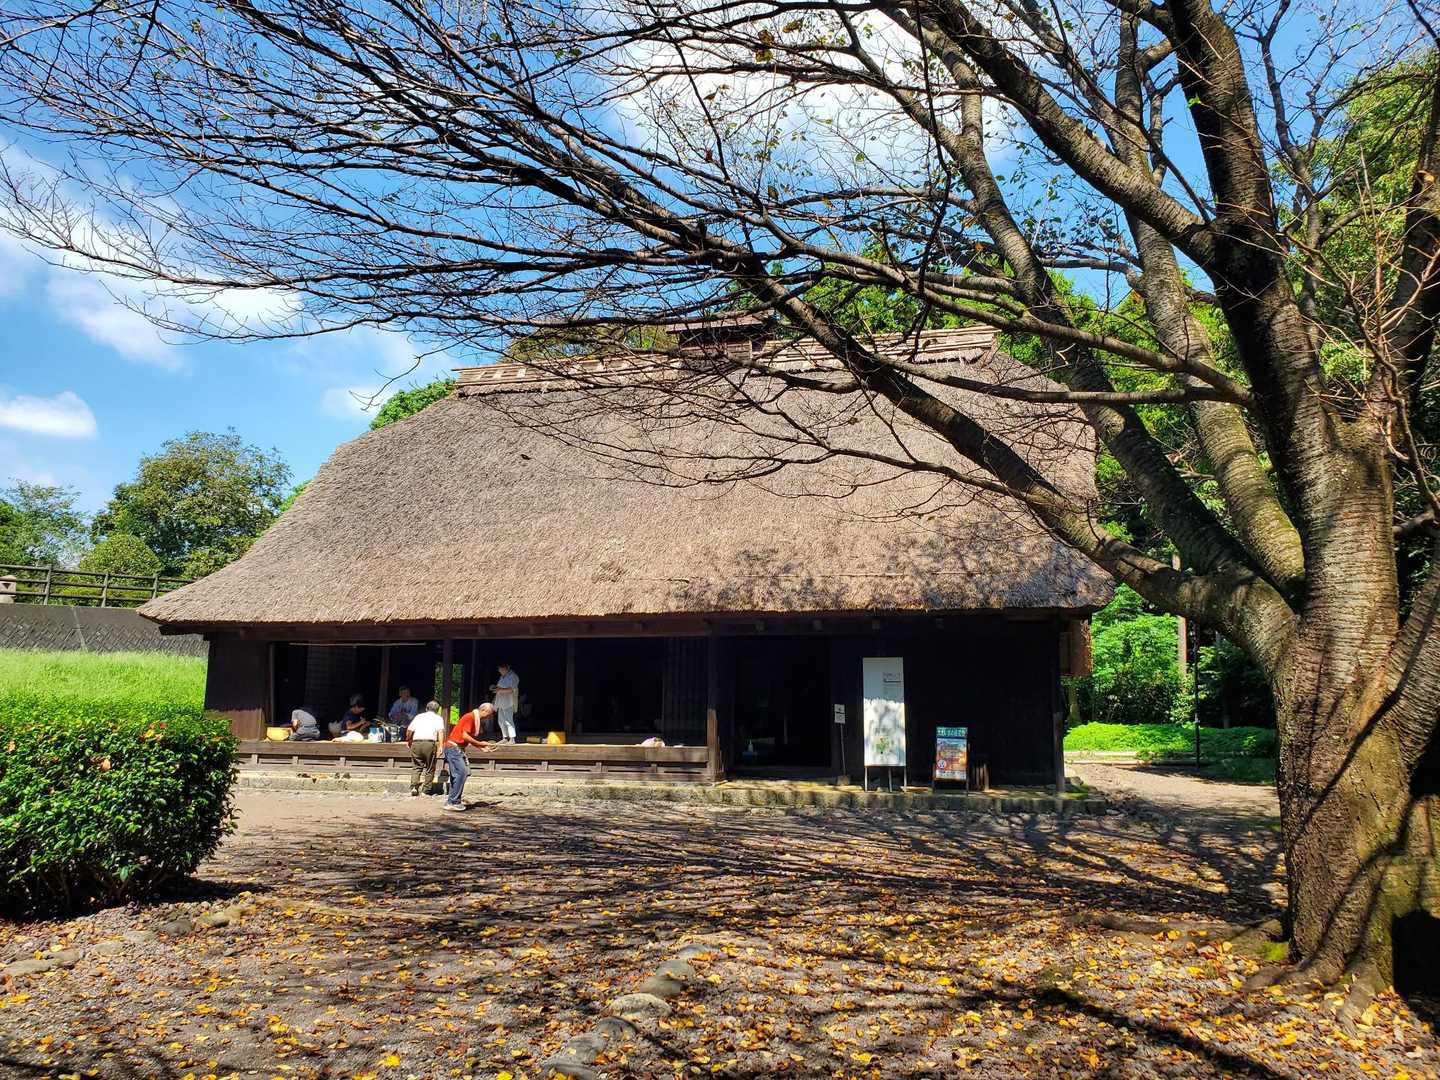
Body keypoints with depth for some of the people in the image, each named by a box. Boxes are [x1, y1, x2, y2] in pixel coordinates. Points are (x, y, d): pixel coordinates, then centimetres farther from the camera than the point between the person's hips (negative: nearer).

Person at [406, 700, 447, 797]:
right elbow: (441, 731, -3)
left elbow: (409, 730, 16)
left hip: (416, 742, 3)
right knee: (430, 768, 9)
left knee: (416, 767, 10)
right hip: (429, 742, -2)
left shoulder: (419, 716, 21)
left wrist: (408, 740, 33)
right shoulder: (438, 718, 13)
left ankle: (414, 786, -7)